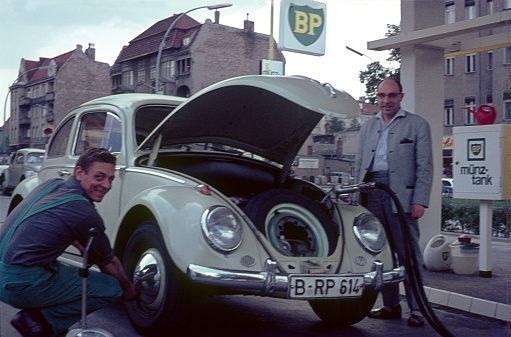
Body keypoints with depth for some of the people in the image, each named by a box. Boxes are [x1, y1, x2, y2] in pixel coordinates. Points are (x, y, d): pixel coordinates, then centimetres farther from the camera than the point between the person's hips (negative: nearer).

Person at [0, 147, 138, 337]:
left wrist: (84, 248, 24)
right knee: (111, 288, -4)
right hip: (22, 284, -9)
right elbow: (109, 263, 2)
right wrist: (128, 289, 18)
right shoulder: (85, 213, -14)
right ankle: (42, 320, -6)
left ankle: (34, 316, 11)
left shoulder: (52, 185, 8)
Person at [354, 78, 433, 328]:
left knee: (408, 254, -4)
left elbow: (424, 166, -1)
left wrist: (419, 201, -10)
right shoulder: (367, 127, 19)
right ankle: (390, 305, 17)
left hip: (400, 194, -5)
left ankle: (416, 309, 2)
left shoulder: (417, 125, 5)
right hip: (371, 195, 5)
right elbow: (359, 165, 19)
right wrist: (357, 197, 10)